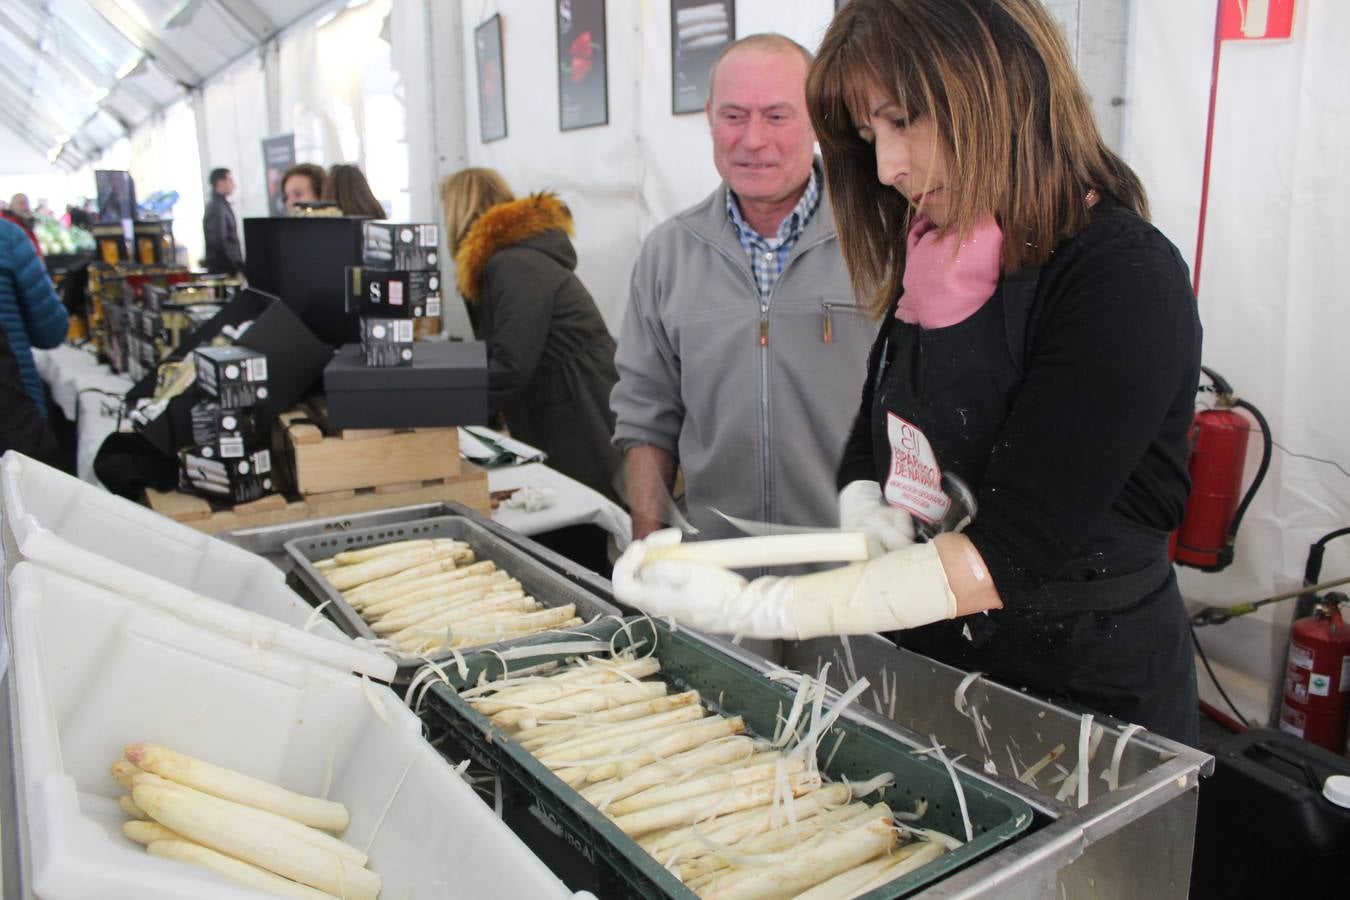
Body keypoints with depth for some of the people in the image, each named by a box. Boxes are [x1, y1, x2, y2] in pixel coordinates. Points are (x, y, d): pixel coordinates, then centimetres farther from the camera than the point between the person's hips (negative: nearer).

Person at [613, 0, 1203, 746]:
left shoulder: (1126, 281, -21)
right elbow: (871, 445, 9)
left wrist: (753, 609, -31)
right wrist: (866, 512, -14)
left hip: (1088, 696, -6)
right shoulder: (928, 263, 2)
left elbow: (1009, 551, -26)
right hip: (931, 668, 6)